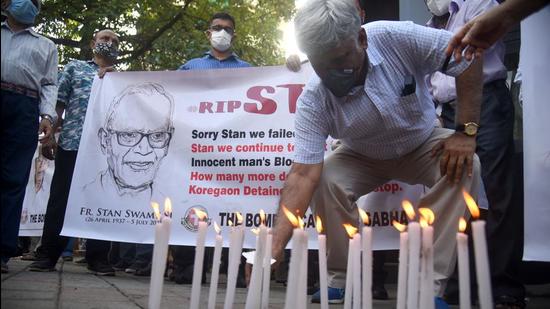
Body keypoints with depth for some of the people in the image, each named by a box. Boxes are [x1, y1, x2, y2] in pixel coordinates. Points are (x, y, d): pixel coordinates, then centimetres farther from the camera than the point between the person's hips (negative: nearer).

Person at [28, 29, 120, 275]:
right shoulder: (75, 67, 16)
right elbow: (58, 103, 9)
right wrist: (50, 136, -2)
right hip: (72, 142, -1)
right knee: (60, 198, 0)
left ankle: (98, 257, 7)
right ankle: (47, 254, 7)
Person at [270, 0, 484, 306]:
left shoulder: (397, 38, -31)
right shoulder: (313, 102, -29)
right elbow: (304, 175, -34)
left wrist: (467, 132, -26)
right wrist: (274, 246, -44)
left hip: (424, 146, 0)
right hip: (365, 158, 0)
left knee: (464, 166, -29)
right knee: (325, 180, -27)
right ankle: (342, 278, -6)